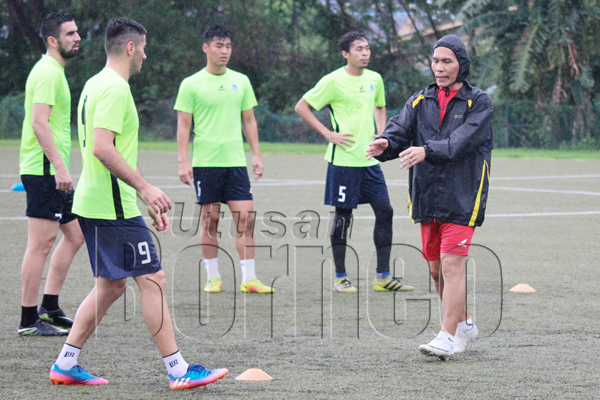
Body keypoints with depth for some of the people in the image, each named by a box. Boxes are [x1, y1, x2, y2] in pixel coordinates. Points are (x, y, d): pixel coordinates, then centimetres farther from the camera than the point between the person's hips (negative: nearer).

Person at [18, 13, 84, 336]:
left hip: (52, 172, 11)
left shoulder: (55, 71, 19)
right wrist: (59, 166, -27)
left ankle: (49, 307, 17)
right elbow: (39, 123, -23)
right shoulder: (47, 72, -13)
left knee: (75, 235, 14)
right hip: (44, 171, -11)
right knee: (41, 243, -8)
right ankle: (29, 320, -4)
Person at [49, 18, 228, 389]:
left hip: (93, 204, 10)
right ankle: (179, 371, -2)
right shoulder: (115, 88, -15)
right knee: (153, 280, -5)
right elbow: (103, 148, -25)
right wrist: (145, 188, -22)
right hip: (115, 208, -10)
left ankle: (66, 365, 14)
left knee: (111, 285, 14)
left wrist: (149, 203, 24)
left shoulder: (96, 84, 18)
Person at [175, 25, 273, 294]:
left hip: (235, 161, 3)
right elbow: (183, 125, -1)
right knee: (209, 220, 1)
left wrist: (256, 155, 9)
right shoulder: (191, 85, -1)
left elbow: (249, 121, 15)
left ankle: (249, 279, -2)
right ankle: (213, 277, 11)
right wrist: (183, 161, -8)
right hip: (205, 162, -3)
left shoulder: (240, 81, 11)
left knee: (246, 218, -5)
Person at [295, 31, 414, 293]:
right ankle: (340, 277, 10)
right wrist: (328, 134, -10)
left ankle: (383, 276, 9)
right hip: (344, 159, -6)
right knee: (343, 216, 0)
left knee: (385, 211, 2)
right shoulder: (333, 81, -9)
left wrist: (381, 134, 12)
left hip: (370, 159, 6)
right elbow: (302, 107, -6)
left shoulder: (375, 79, 10)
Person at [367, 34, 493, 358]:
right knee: (436, 269, 12)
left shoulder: (478, 103, -4)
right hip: (427, 198, 5)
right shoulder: (420, 102, 10)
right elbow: (400, 129, -4)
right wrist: (384, 144, -28)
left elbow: (460, 141, -19)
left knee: (452, 265, -13)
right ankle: (464, 325, 30)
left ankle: (447, 337, -14)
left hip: (461, 198, -5)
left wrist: (426, 151, -35)